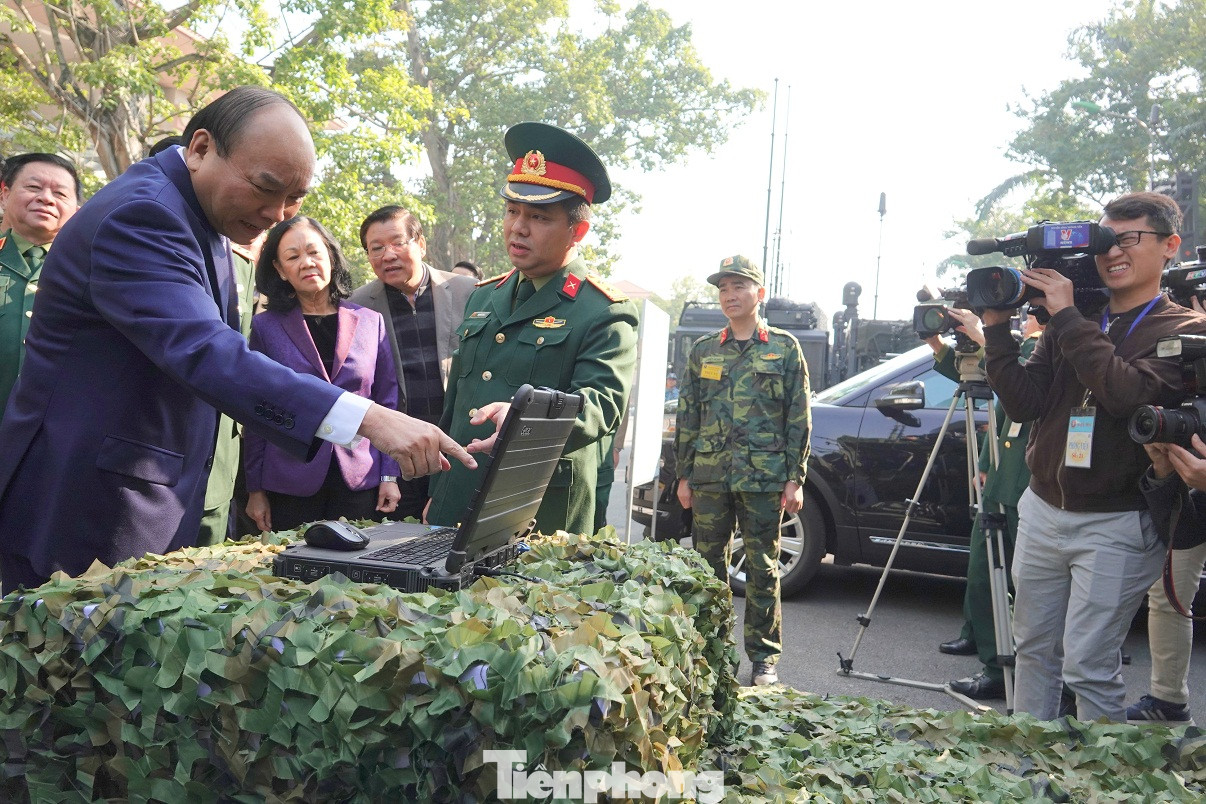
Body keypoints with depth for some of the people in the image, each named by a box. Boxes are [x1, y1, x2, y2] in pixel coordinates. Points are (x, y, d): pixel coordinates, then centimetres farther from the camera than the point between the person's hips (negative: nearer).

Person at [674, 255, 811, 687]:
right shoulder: (703, 350, 12)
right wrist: (684, 475, 7)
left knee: (762, 569, 2)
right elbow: (687, 416, 13)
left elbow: (799, 419, 3)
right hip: (709, 475, 3)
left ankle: (764, 658, 12)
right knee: (708, 566, 7)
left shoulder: (784, 347, 5)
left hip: (763, 477, -3)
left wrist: (795, 478, -3)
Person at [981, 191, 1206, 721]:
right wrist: (998, 325, -6)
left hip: (1116, 525, -5)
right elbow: (1024, 403, 3)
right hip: (1042, 511, 5)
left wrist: (1067, 317, -19)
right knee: (1033, 649, 13)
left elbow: (1131, 394, -23)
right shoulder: (1071, 326, 10)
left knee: (1088, 666, -4)